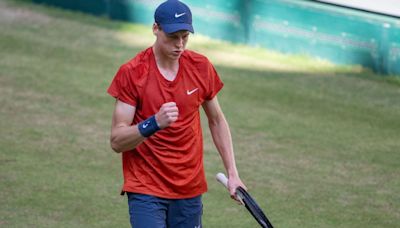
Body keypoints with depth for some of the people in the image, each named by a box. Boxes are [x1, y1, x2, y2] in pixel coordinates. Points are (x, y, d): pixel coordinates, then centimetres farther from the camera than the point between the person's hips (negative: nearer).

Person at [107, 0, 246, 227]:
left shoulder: (201, 67, 2)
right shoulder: (131, 73, -10)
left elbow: (217, 121, 16)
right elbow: (117, 141, -12)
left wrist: (232, 173, 10)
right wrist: (154, 123, -29)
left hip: (190, 191, 4)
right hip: (146, 192, -4)